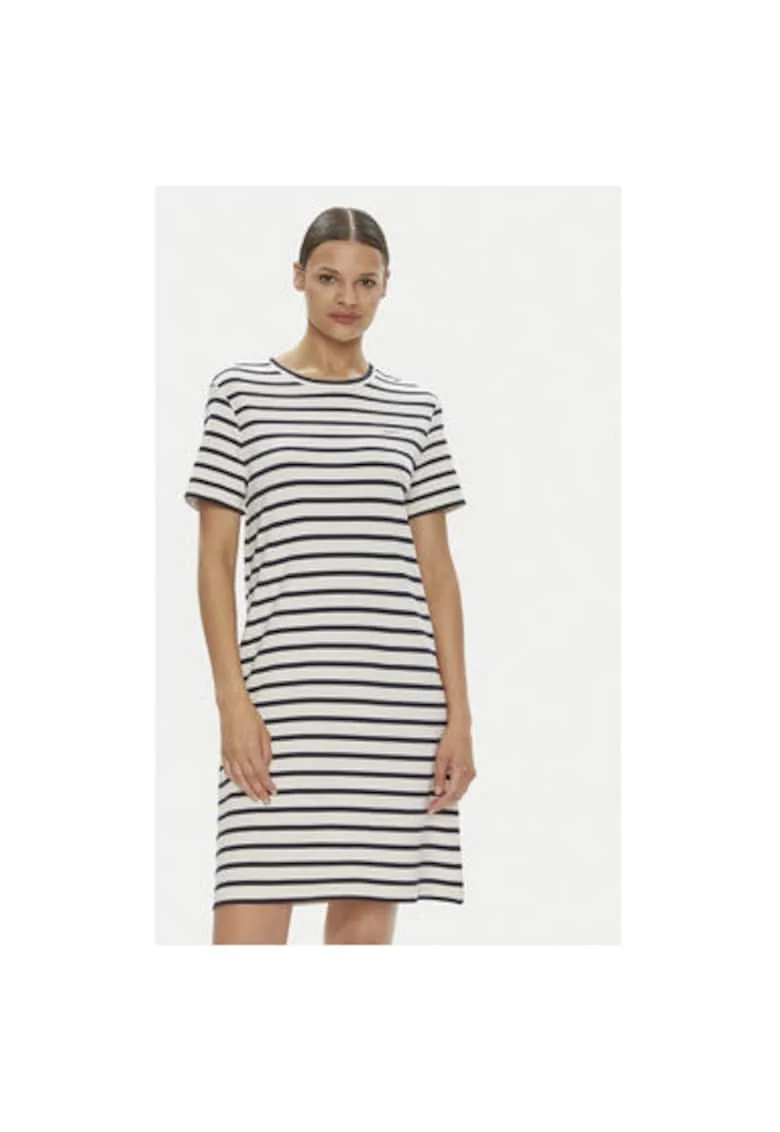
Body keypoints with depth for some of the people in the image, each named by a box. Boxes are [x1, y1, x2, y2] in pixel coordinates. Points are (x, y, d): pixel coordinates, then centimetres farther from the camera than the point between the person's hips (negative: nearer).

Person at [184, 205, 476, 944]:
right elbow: (215, 558, 3)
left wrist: (459, 713, 2)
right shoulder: (241, 392, 6)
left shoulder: (415, 409, 11)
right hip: (283, 694, -2)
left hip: (397, 698, 2)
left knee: (367, 933, 4)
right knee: (246, 939, -9)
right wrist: (232, 701, -7)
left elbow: (436, 568, 10)